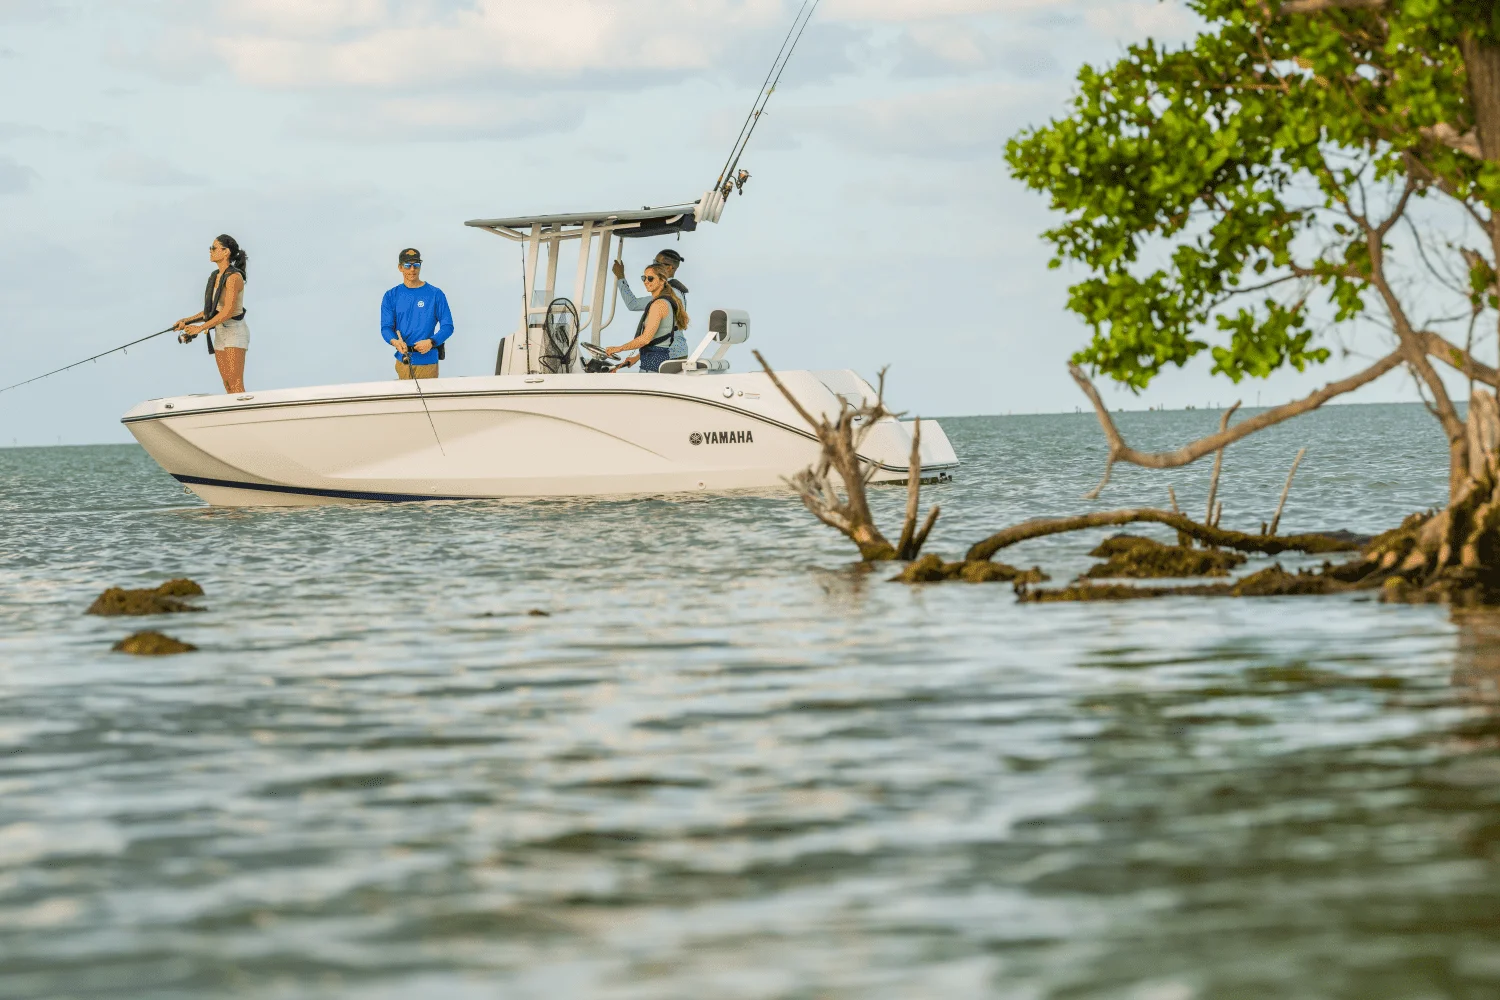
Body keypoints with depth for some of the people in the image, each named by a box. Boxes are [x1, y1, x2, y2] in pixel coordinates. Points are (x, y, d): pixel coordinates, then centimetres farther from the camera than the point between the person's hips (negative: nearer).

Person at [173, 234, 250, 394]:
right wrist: (188, 320, 7)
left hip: (235, 332, -9)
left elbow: (228, 311, -24)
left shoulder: (234, 277, -16)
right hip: (221, 333, 9)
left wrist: (200, 327, -22)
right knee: (227, 386, 5)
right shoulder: (215, 277, 10)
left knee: (236, 385, -15)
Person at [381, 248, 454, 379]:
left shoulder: (435, 294, -1)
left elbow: (447, 326, -1)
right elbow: (386, 327, 1)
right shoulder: (391, 296, 5)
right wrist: (395, 341, -21)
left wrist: (431, 342, -19)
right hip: (403, 361, 2)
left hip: (428, 361, -2)